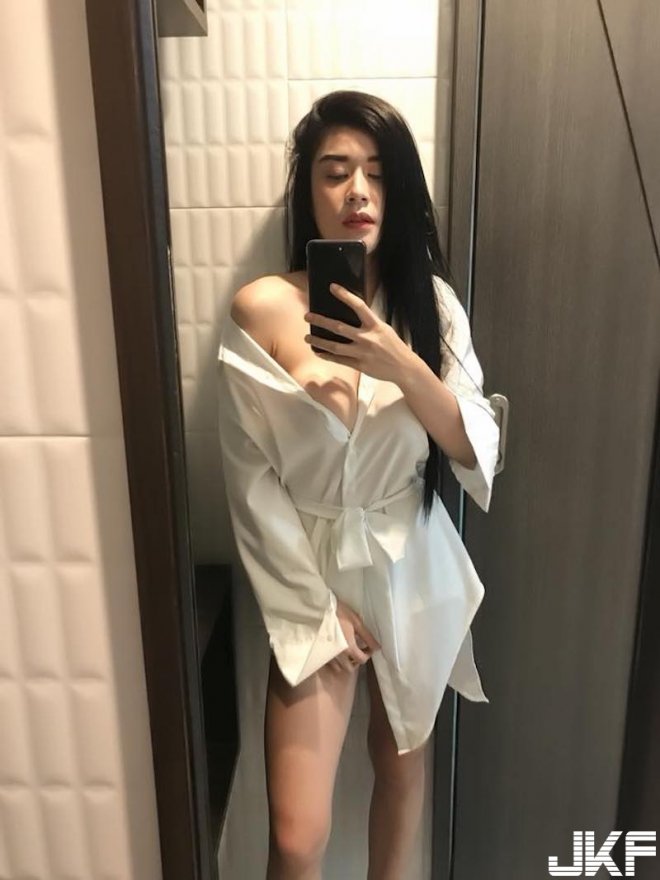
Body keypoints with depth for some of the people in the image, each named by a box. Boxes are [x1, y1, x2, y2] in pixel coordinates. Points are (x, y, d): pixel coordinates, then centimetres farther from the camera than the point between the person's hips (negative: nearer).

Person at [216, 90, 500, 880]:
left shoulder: (431, 301, -3)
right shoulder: (261, 309, -11)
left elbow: (478, 453, -8)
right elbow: (251, 480, -9)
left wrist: (403, 366, -25)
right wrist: (318, 604, -9)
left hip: (414, 572, 3)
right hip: (312, 574, -2)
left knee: (401, 757, 23)